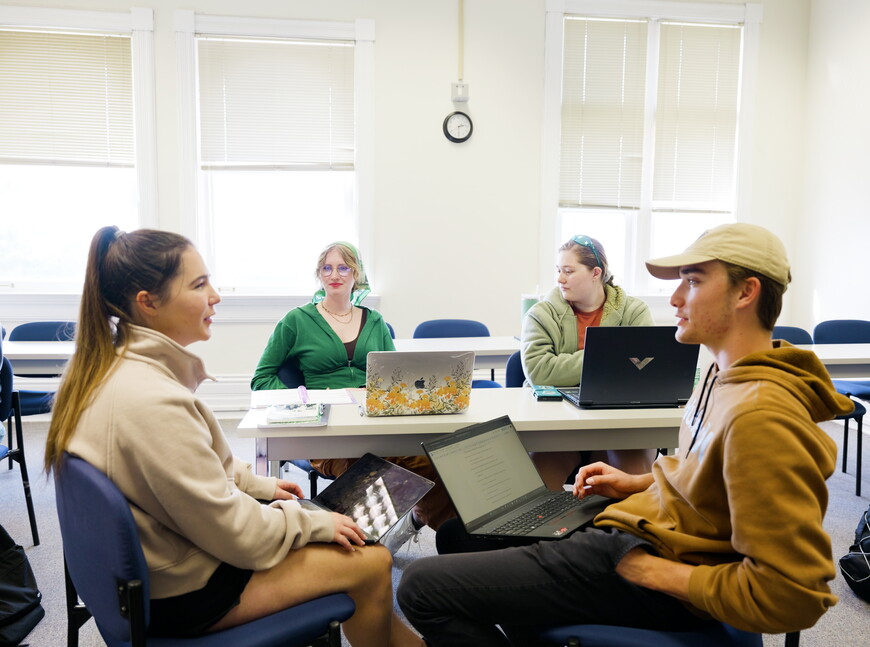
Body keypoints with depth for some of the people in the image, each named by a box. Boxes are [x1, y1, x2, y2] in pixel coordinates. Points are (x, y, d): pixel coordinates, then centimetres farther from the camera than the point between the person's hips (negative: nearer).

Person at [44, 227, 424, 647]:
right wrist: (315, 522, -11)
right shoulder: (151, 402, -33)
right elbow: (233, 531, -25)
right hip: (181, 596, -9)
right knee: (372, 563, -2)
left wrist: (259, 484, 11)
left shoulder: (109, 366, -1)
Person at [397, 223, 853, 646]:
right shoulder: (727, 375, 5)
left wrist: (654, 571, -19)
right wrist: (638, 484, 7)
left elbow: (792, 597, -27)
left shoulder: (762, 415, -27)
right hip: (647, 524, 10)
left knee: (422, 587, -13)